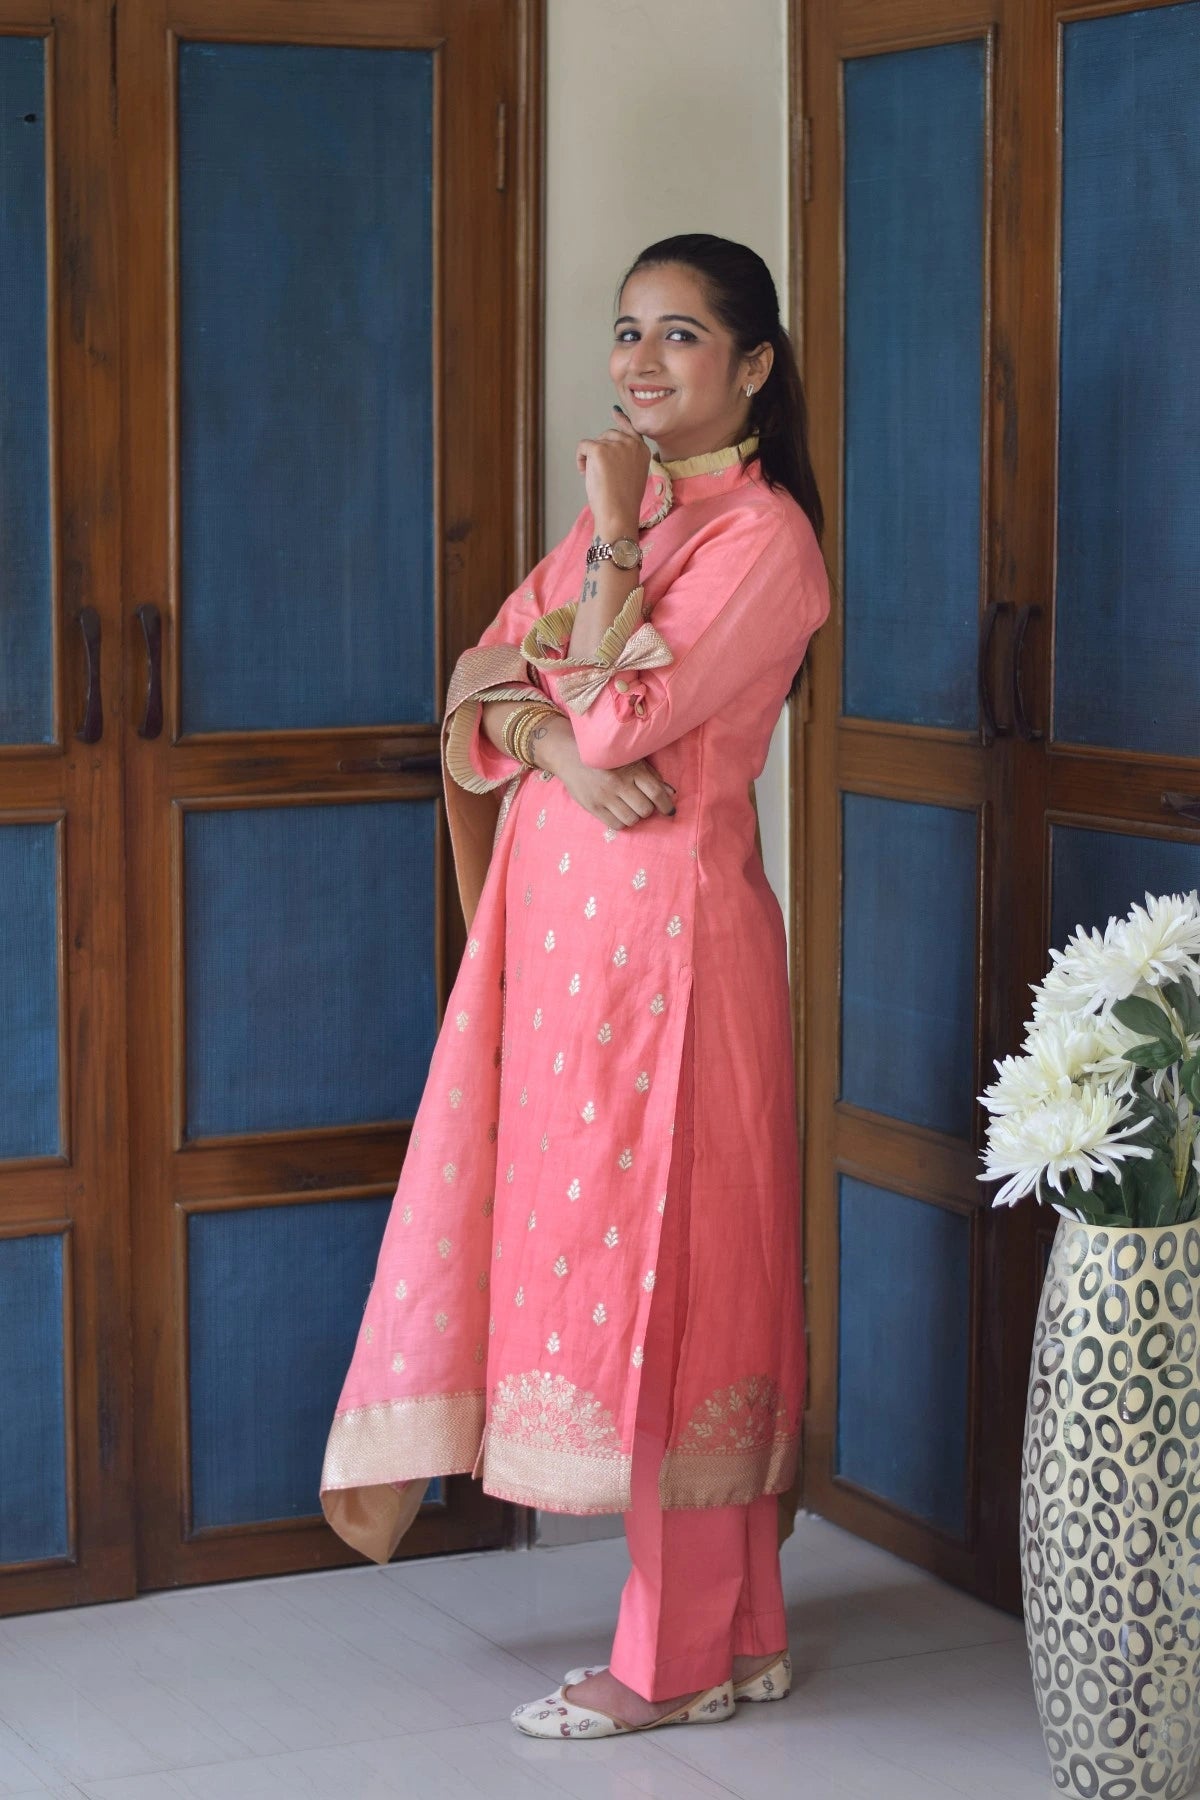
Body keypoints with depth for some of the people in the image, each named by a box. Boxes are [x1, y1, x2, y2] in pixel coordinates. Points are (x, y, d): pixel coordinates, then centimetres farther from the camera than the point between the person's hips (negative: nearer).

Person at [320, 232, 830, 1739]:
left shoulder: (763, 534, -9)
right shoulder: (616, 515, 17)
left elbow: (624, 711, -18)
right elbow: (479, 696, 9)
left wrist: (617, 532, -10)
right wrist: (553, 739, -12)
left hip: (668, 930, -8)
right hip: (561, 927, 8)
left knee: (665, 1263, -3)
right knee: (595, 1255, 11)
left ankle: (679, 1656, 9)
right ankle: (737, 1626, 22)